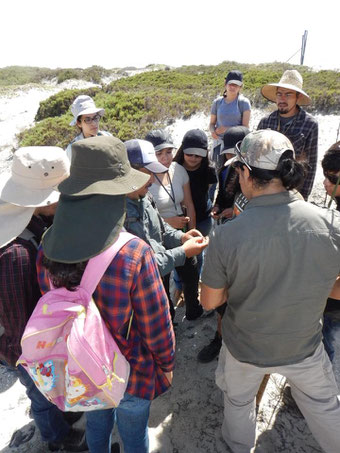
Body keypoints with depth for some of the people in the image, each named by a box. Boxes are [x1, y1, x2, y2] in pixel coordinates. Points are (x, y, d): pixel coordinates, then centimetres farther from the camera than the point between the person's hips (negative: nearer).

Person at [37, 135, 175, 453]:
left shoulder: (47, 249, -19)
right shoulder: (134, 254, -34)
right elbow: (156, 324, -21)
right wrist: (166, 363, 0)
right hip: (130, 372, -3)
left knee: (97, 423, 34)